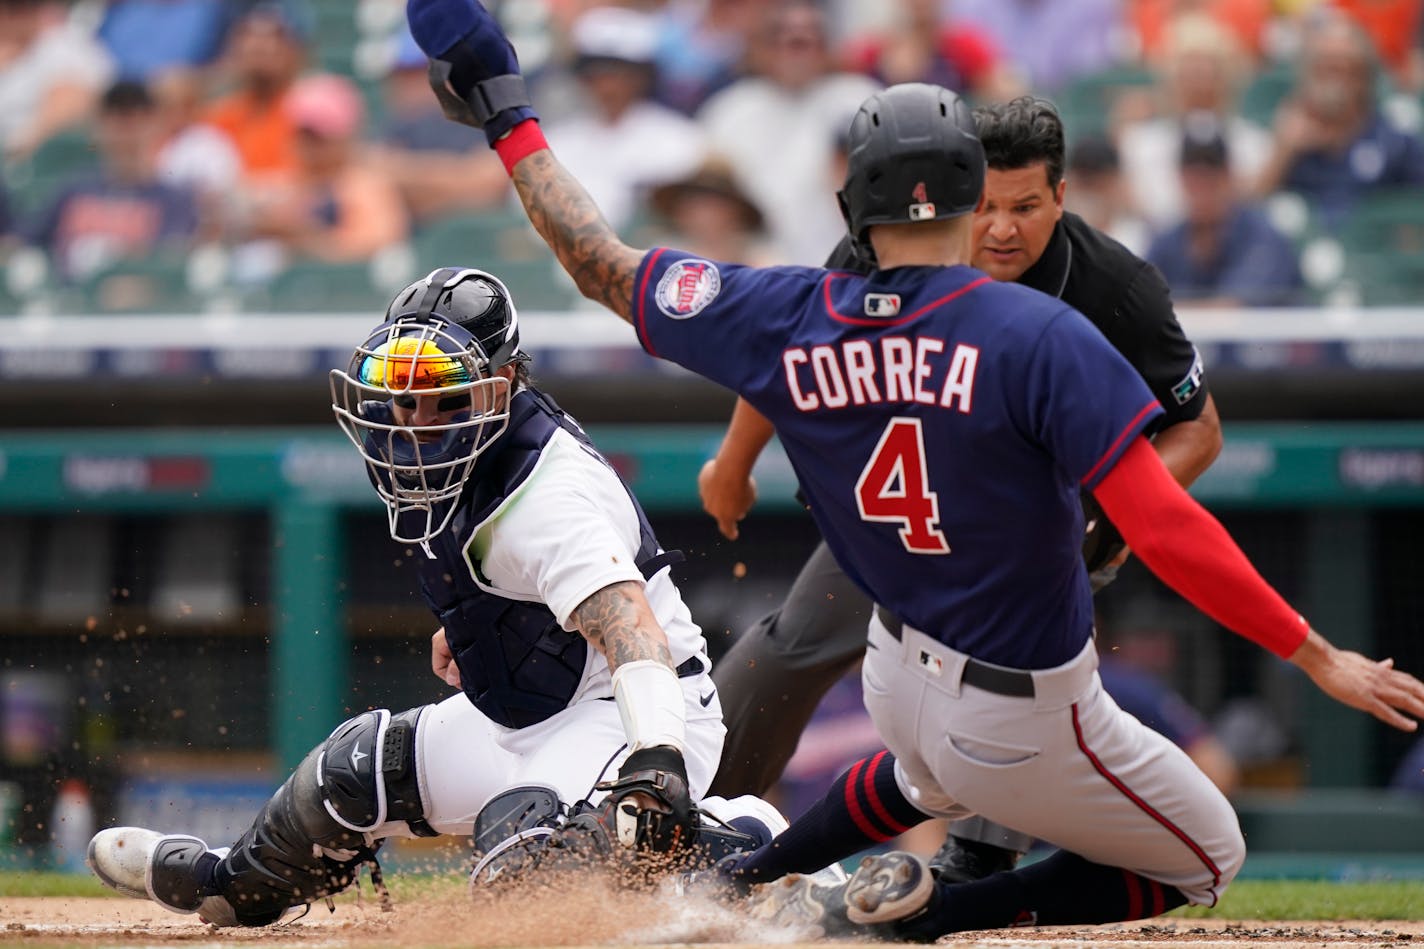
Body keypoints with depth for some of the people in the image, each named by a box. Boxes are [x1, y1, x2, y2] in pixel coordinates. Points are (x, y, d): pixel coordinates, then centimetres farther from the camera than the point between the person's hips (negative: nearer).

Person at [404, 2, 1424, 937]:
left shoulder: (789, 321, -9)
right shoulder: (1038, 335, -24)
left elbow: (604, 266, 2)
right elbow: (1166, 529, -29)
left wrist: (510, 118, 13)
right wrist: (1316, 657, -23)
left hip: (899, 675, 7)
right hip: (1025, 721, -7)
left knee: (934, 778, 41)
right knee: (1206, 859, 16)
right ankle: (926, 912, 1)